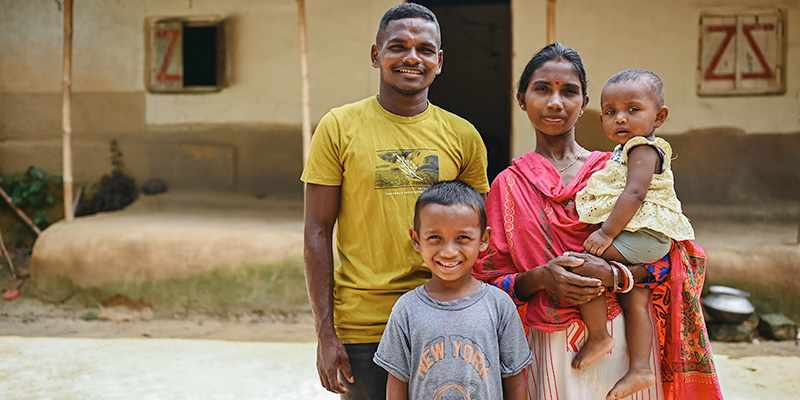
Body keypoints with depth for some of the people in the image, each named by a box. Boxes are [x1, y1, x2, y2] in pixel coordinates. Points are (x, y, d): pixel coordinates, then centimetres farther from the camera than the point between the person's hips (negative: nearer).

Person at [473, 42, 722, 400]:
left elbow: (674, 257, -1)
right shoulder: (507, 186, 4)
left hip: (625, 339, 0)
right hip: (550, 350, 0)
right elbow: (488, 280, 2)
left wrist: (612, 274, -17)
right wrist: (538, 278, -16)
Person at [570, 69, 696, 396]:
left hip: (640, 235, -11)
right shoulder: (629, 151, 20)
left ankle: (598, 337, -6)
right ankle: (640, 368, 16)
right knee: (635, 296, 12)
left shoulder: (643, 148, -12)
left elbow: (635, 194, -23)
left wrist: (607, 233, -25)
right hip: (647, 245, 11)